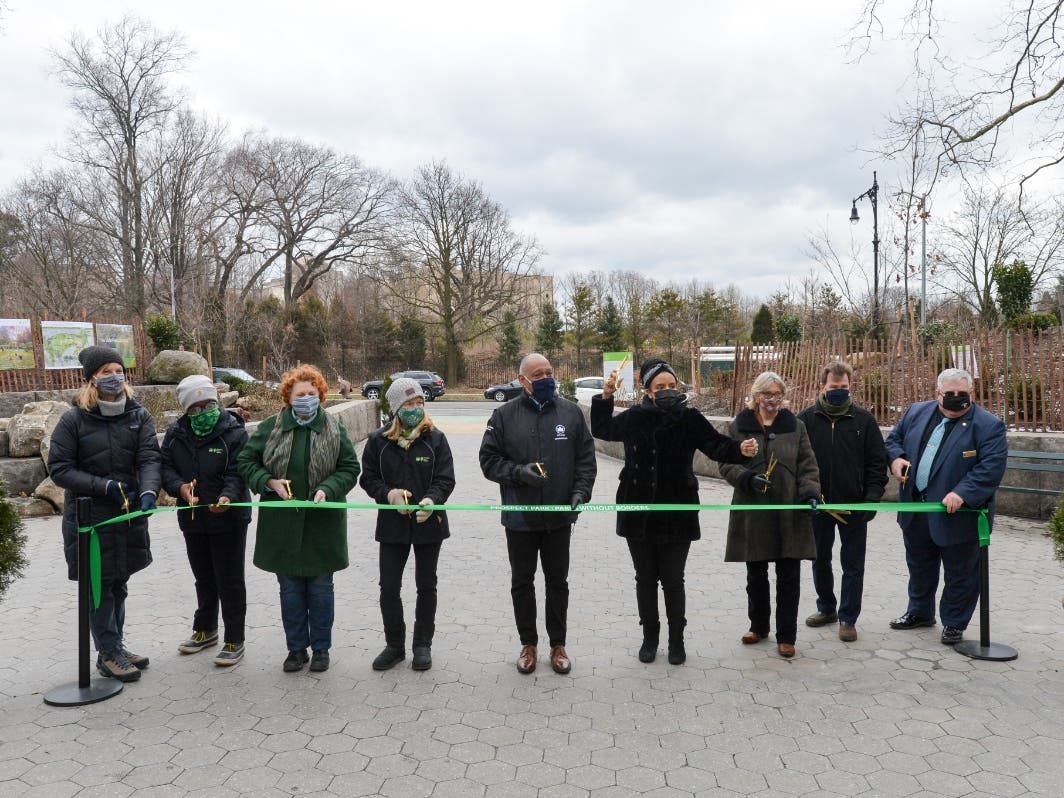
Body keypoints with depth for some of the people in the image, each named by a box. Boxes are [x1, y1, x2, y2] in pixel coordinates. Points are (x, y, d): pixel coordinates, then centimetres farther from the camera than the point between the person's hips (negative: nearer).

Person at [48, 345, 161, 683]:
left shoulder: (138, 416, 0)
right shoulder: (74, 420, -9)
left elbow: (149, 459, -11)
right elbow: (59, 469, -8)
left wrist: (148, 492, -30)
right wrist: (105, 486, -19)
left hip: (129, 514, 4)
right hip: (89, 517, -4)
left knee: (118, 584, 15)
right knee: (100, 586, 3)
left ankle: (115, 646, 29)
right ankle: (108, 654, 15)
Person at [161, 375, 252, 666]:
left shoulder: (234, 432, -14)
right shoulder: (175, 433, 2)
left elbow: (238, 473, -20)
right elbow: (165, 466, 1)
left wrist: (227, 496, -39)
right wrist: (180, 486, -20)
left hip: (228, 519, -5)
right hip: (192, 518, 6)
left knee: (230, 581, 3)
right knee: (203, 578, 22)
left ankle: (234, 640, 15)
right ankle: (205, 629, 40)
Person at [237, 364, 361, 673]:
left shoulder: (334, 429, -1)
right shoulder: (270, 427, -1)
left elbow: (350, 468, 0)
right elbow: (246, 462, 5)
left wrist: (327, 489, -16)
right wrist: (270, 482, -11)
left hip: (322, 523, -1)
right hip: (283, 524, 1)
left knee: (321, 588, 9)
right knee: (290, 589, 10)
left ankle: (321, 648, 24)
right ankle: (296, 648, 26)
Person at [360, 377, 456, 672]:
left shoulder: (435, 438, -5)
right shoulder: (378, 440, -3)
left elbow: (445, 479, -7)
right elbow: (368, 478, 1)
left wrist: (431, 500, -27)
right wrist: (388, 493, -19)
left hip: (428, 523, 0)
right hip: (392, 523, 0)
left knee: (426, 586, 11)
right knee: (389, 587, 4)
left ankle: (423, 645, 27)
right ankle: (394, 645, 23)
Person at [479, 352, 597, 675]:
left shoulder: (571, 412, 0)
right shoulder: (505, 414, -3)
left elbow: (586, 458, 3)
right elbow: (489, 459, -2)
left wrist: (581, 492, -11)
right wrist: (518, 472, -18)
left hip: (559, 515, 1)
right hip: (519, 516, 0)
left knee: (557, 581, 12)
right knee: (522, 582, 11)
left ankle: (558, 644, 26)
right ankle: (528, 644, 28)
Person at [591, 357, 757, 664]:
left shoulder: (689, 418, -7)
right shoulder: (634, 417, -2)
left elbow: (716, 445, -11)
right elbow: (601, 429, 15)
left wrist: (740, 449, -31)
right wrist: (606, 396, 5)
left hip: (677, 515, -2)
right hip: (638, 513, 2)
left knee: (673, 581, 8)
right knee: (645, 579, 14)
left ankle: (676, 640, 27)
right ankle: (649, 637, 30)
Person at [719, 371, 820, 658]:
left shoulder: (795, 426, 5)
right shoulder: (739, 426, 3)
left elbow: (807, 465, 3)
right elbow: (726, 464, 2)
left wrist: (810, 491, -13)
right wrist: (747, 478, -16)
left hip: (789, 512, 0)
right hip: (752, 513, 0)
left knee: (789, 577, 4)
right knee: (756, 574, 13)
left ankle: (786, 636, 17)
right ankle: (758, 626, 32)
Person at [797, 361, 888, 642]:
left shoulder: (863, 419, -1)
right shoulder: (806, 419, -1)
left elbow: (877, 461, 0)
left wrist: (872, 497, -9)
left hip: (854, 505, -1)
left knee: (853, 564, 6)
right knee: (820, 560, 15)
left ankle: (848, 618, 19)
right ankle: (826, 608, 34)